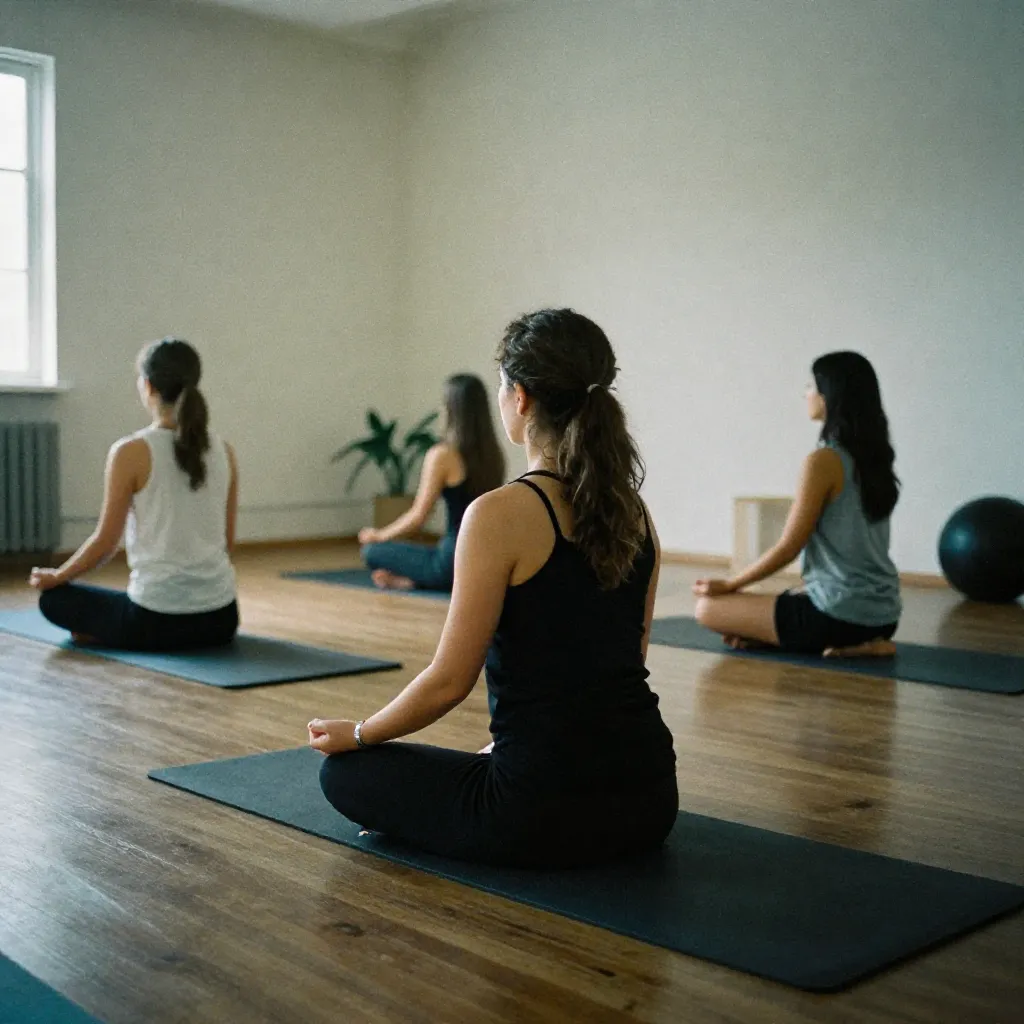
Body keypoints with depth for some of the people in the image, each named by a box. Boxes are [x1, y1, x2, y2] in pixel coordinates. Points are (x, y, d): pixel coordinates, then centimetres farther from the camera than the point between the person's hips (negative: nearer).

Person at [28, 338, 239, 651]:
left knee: (53, 598, 20)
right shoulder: (223, 452, 2)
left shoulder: (131, 452, -13)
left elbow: (105, 543, -7)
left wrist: (55, 577, 12)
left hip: (157, 618, -6)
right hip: (221, 617, 7)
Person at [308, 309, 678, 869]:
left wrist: (357, 733, 6)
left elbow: (449, 681, -13)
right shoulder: (633, 511, 5)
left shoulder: (501, 514, -17)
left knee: (347, 771, 14)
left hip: (548, 809, -8)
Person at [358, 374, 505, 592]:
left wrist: (379, 536, 7)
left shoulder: (442, 455, -13)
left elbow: (417, 518, -9)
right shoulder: (494, 454, 6)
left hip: (456, 561, -7)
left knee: (372, 552, 7)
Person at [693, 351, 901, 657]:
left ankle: (846, 646, -6)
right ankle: (859, 643, 8)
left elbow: (788, 548, -15)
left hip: (841, 614, -9)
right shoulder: (874, 456, 7)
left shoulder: (824, 460, -18)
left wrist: (728, 585, -3)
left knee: (707, 608, 0)